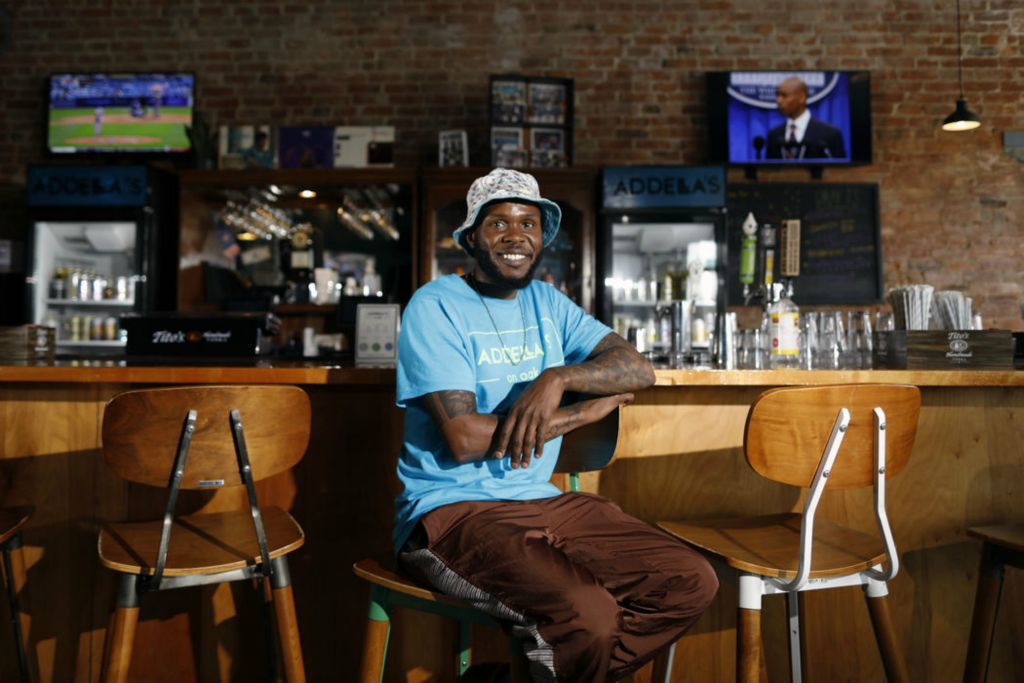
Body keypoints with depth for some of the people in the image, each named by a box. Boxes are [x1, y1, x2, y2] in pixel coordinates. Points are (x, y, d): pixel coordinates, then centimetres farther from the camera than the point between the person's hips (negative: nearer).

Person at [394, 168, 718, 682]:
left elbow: (638, 369, 3)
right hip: (453, 510, -6)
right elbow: (464, 438, -17)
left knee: (692, 582, -7)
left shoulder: (548, 303, 13)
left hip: (543, 502, 7)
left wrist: (559, 377, -17)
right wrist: (586, 411, -9)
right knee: (590, 617, -30)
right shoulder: (436, 307, -7)